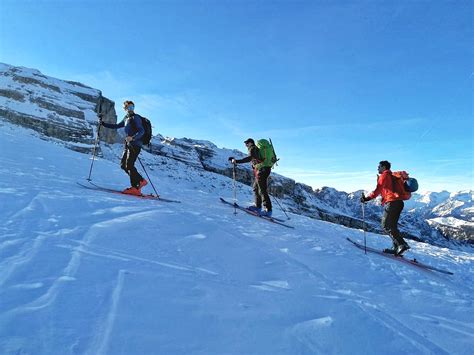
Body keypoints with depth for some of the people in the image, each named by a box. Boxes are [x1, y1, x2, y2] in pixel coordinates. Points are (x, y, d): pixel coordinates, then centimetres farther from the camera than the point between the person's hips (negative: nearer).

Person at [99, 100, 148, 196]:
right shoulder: (126, 118, 20)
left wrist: (133, 138, -35)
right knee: (123, 165, 6)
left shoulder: (135, 117, -7)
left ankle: (135, 188, -10)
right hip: (128, 144, 9)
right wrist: (103, 123, 27)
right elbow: (116, 126, 32)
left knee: (129, 165, -14)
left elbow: (141, 131, -19)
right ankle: (141, 181, 10)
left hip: (135, 144, -9)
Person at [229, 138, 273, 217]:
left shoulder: (252, 149, -8)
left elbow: (249, 158, -27)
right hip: (264, 169, 10)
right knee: (256, 188, 19)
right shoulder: (257, 149, 20)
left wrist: (237, 161, -31)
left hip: (261, 170, -10)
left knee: (262, 190, -10)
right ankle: (258, 206, 26)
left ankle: (268, 210, -11)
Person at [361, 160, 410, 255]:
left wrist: (367, 198, -14)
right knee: (392, 225, 13)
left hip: (392, 202, -10)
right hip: (399, 202, 10)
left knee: (386, 225, -9)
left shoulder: (384, 175, -3)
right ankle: (396, 247, 9)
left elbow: (378, 190, -12)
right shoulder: (392, 176, 25)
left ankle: (401, 244, -19)